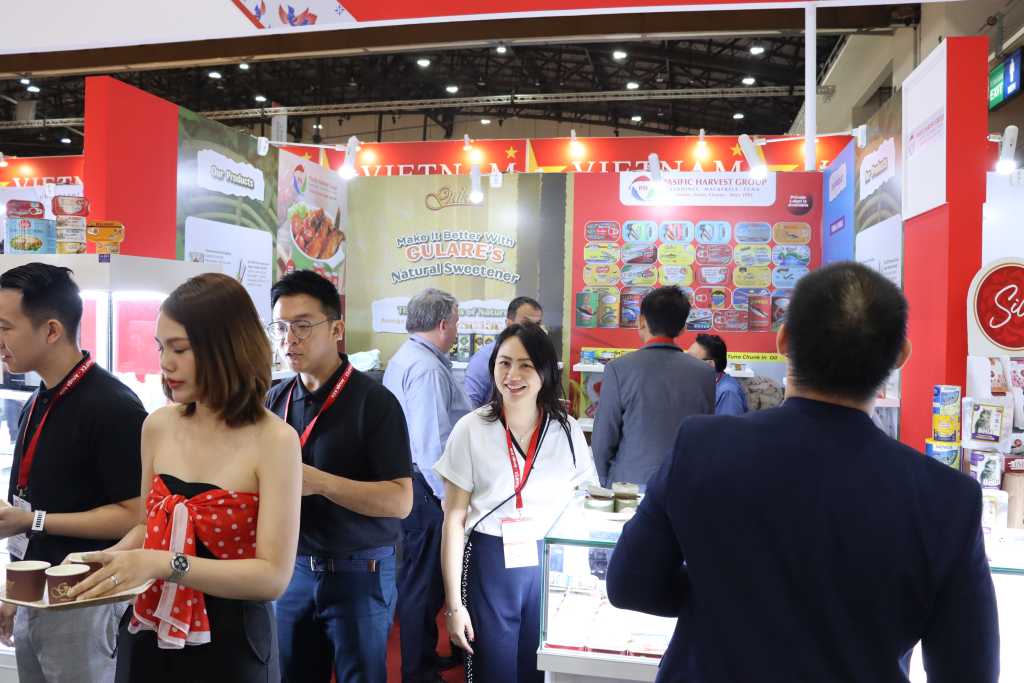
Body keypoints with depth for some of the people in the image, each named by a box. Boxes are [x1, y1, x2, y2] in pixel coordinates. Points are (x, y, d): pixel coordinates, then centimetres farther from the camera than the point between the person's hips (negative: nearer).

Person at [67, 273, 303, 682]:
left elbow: (273, 576, -21)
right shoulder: (158, 426, -2)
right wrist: (103, 559, -6)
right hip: (147, 635, 5)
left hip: (229, 645, -4)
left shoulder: (274, 441, -18)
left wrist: (166, 564, -28)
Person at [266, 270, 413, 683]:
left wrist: (319, 482, -27)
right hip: (294, 568, 5)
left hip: (359, 572, -5)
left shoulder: (373, 401, -13)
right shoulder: (274, 400, 3)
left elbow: (400, 501, -18)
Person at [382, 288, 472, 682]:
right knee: (425, 581, 2)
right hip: (425, 487, -11)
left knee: (418, 577, 21)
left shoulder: (403, 358, 13)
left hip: (406, 479, 11)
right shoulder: (428, 369, -21)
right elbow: (432, 443, -26)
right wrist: (450, 497, -23)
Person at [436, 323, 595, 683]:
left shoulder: (568, 431, -1)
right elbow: (454, 519, -5)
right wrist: (454, 604, -6)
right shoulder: (471, 429, -7)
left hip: (550, 566, 2)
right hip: (490, 565, -2)